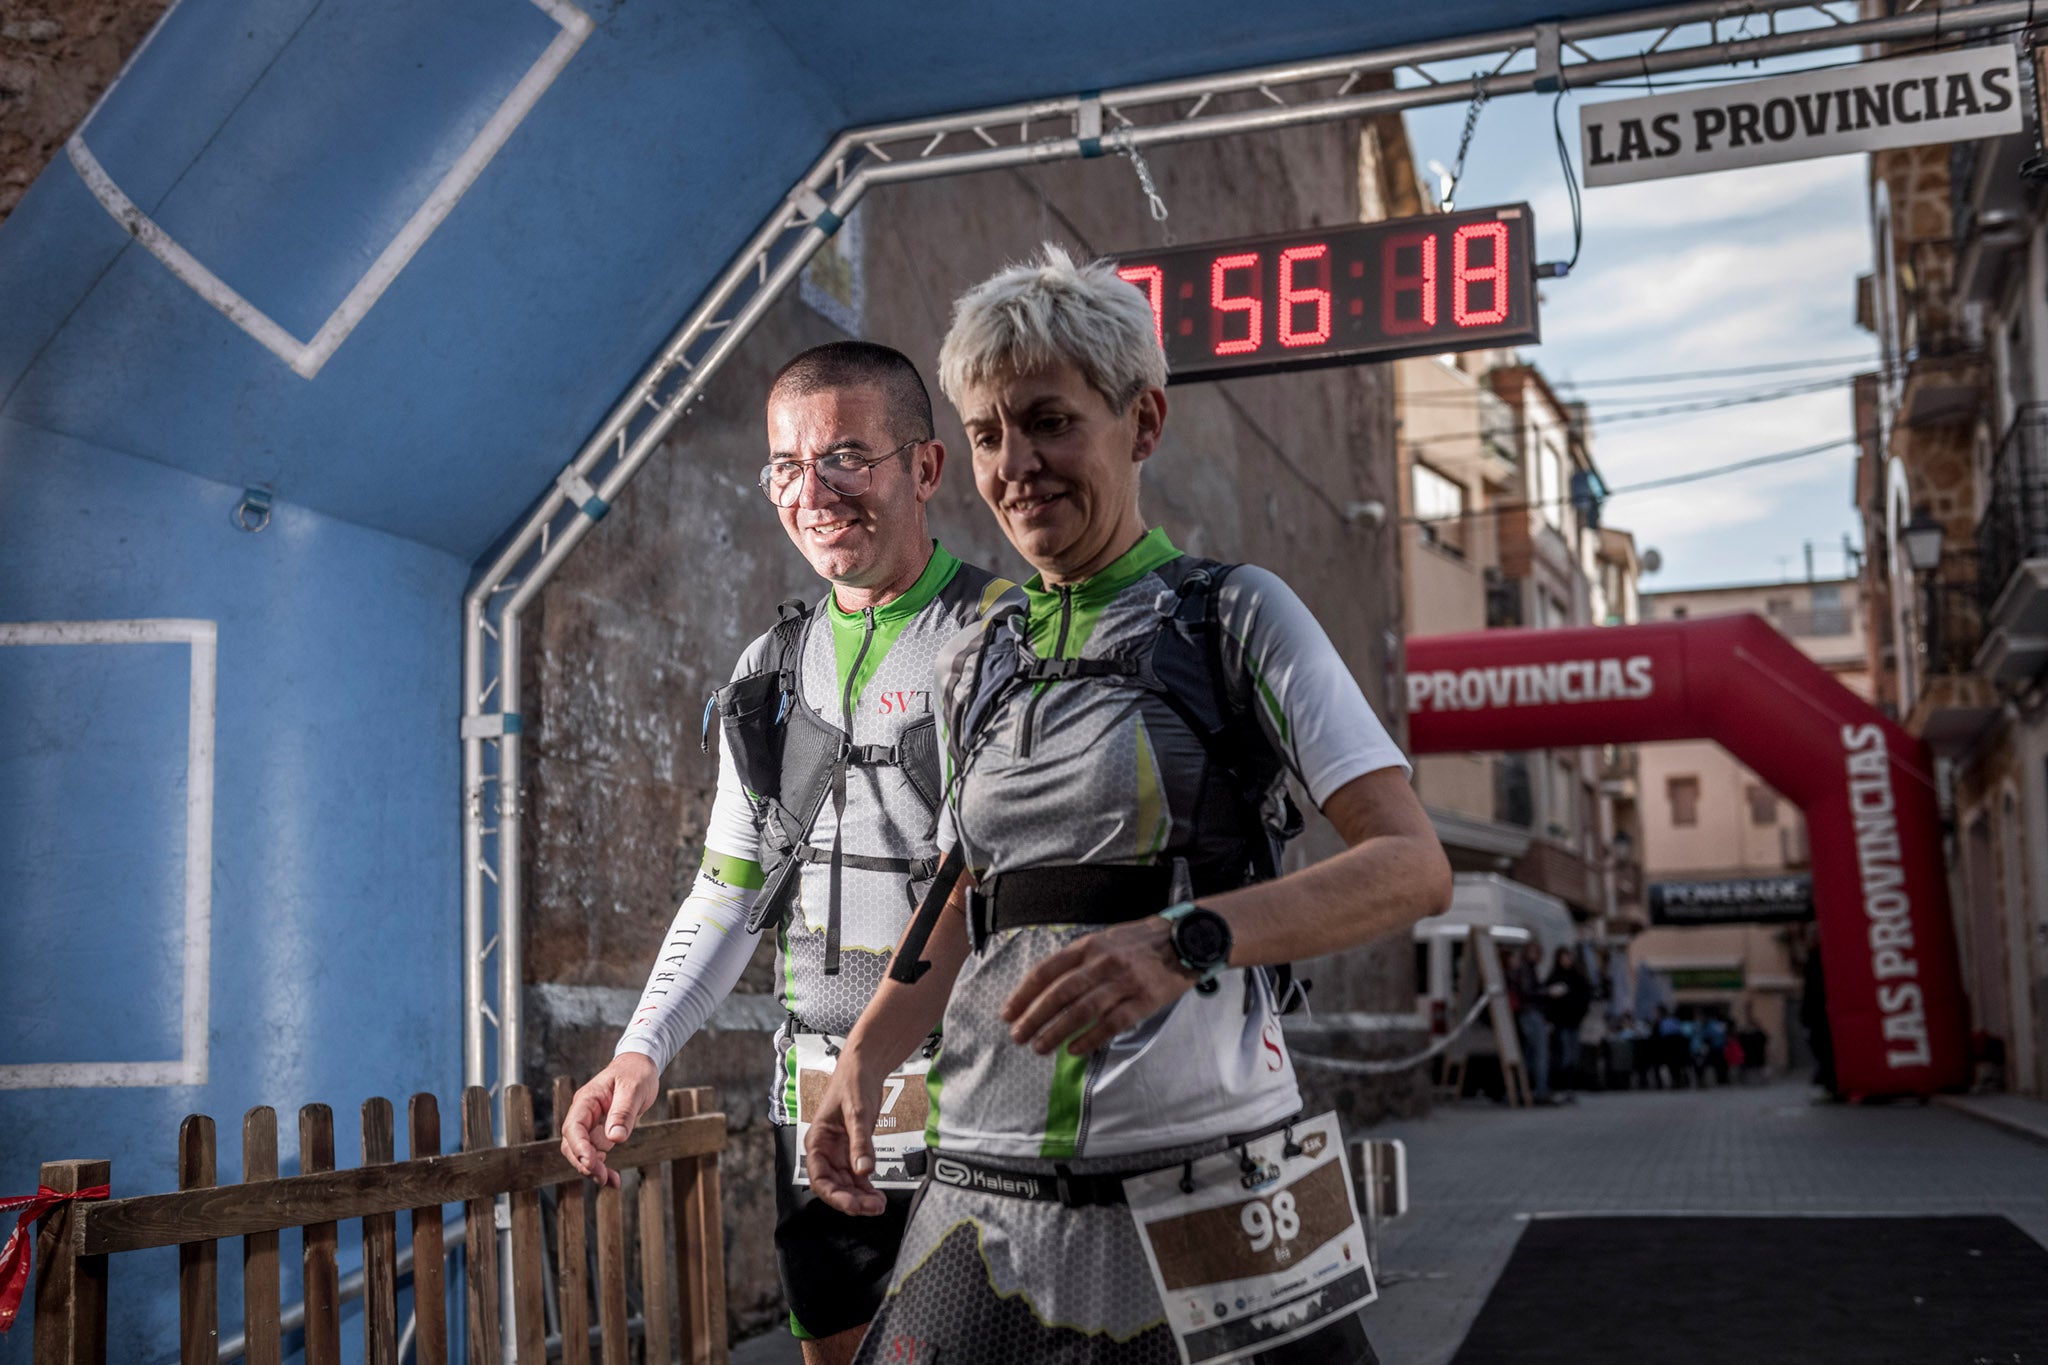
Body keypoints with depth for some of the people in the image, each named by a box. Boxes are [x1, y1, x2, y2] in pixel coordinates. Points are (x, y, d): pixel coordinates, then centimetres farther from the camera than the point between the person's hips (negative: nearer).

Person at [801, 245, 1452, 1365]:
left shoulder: (1235, 615, -2)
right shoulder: (976, 665, 12)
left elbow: (1415, 868, -12)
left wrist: (1188, 938, -26)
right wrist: (866, 1053, 10)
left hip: (1203, 1174, -4)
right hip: (993, 1192, 4)